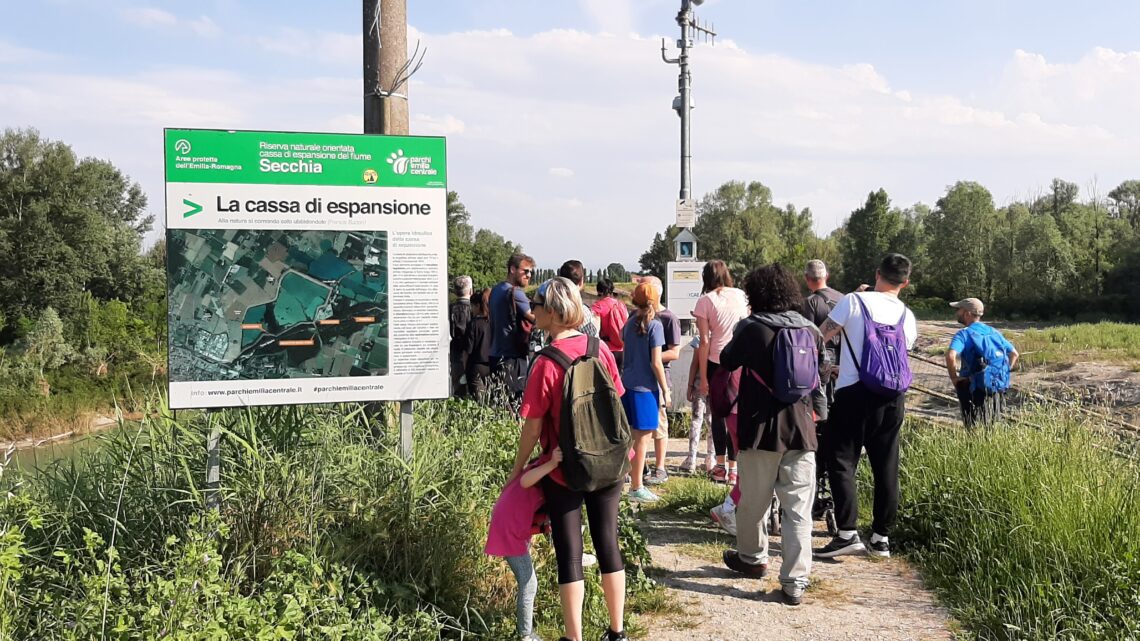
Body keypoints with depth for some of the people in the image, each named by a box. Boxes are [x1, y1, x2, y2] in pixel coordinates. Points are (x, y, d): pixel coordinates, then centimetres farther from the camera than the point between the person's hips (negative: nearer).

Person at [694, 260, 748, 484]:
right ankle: (733, 468, 8)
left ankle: (721, 465, 13)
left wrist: (703, 377, -3)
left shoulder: (705, 301, -3)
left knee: (718, 414, 11)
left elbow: (704, 341, -6)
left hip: (716, 362, -2)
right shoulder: (740, 295, 6)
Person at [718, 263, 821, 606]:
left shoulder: (752, 328, -9)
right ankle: (795, 582, 1)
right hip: (801, 430, 3)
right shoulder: (811, 330, 2)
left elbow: (727, 362, 7)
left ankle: (752, 558, 36)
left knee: (753, 501, 17)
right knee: (798, 509, 3)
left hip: (761, 428, -2)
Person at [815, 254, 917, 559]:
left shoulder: (855, 301, -5)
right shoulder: (907, 316, 10)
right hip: (892, 396, 5)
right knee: (886, 466, 10)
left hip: (855, 392, -5)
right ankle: (882, 536, 14)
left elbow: (821, 337, -5)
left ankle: (848, 533, -11)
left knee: (842, 462, -2)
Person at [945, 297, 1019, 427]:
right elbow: (1015, 354, 16)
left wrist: (954, 378, -16)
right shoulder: (994, 332, 11)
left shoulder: (964, 334, -10)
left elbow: (950, 356, -28)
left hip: (977, 391, -6)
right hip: (998, 390, 6)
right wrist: (1004, 373, 15)